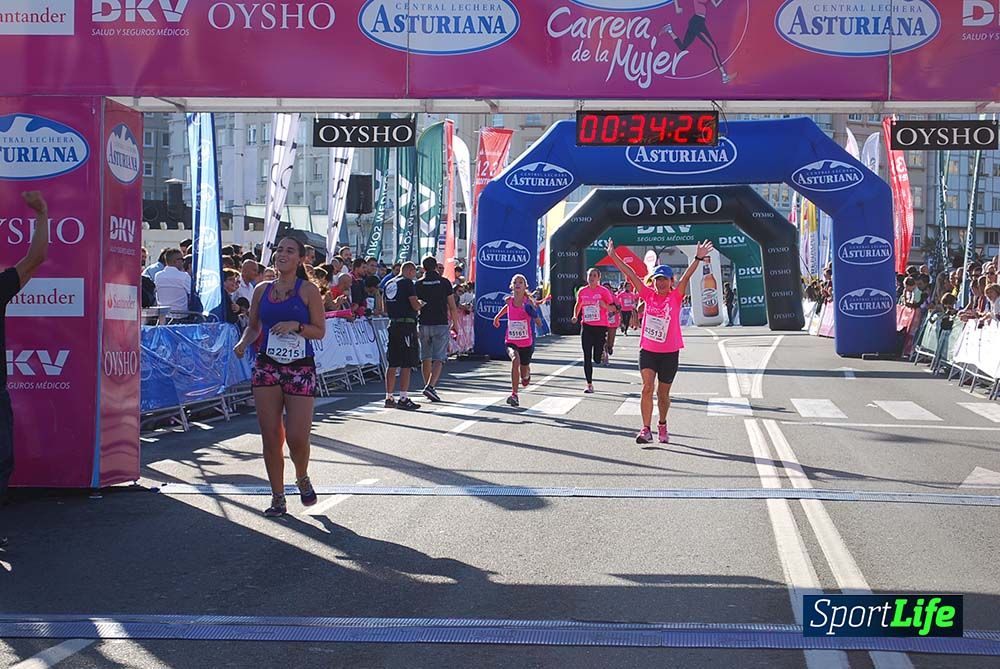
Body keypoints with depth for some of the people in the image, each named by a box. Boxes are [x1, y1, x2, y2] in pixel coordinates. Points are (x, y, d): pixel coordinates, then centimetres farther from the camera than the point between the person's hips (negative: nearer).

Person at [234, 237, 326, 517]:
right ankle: (278, 497, 12)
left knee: (297, 437, -8)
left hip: (300, 368, -3)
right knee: (271, 437, 1)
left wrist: (296, 326, -18)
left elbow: (320, 331, -1)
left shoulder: (308, 291, 0)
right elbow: (253, 326, 17)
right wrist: (243, 342, -3)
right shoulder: (262, 290, 11)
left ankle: (302, 478, 24)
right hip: (267, 367, 3)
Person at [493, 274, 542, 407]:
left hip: (526, 343, 0)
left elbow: (539, 324, -12)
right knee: (515, 360, -33)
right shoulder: (509, 300, -4)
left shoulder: (529, 302, -12)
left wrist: (534, 314, -30)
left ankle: (526, 373, 54)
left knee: (524, 379, 13)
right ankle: (514, 395, -29)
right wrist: (498, 316, 26)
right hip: (511, 342, 1)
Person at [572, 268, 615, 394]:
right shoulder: (582, 291, 5)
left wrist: (605, 306, -21)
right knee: (587, 357, -2)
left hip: (600, 327, -3)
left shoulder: (604, 291, -5)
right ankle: (589, 385, 5)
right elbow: (578, 305, 21)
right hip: (586, 326, 3)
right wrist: (575, 316, 4)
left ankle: (602, 351, 36)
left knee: (597, 360, -2)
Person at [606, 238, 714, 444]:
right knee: (647, 387, -15)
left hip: (669, 353, -1)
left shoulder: (675, 297, -3)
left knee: (663, 393, 10)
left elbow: (686, 277, -17)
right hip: (647, 350, 1)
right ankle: (646, 429, -17)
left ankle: (662, 426, 33)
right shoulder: (649, 295, 2)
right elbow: (630, 274, -1)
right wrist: (613, 256, -4)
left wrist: (698, 259, -31)